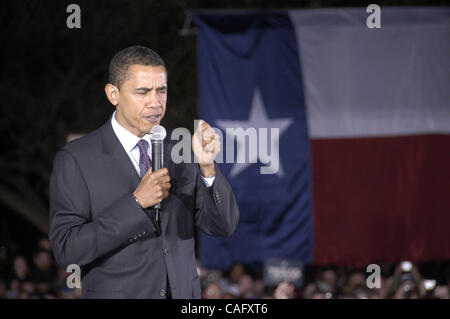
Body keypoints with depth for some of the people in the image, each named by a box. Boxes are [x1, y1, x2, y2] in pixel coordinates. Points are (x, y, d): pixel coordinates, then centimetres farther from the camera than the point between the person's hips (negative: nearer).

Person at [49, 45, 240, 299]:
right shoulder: (76, 160, -9)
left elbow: (224, 226, -2)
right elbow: (67, 249, -16)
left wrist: (207, 166, -17)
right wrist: (136, 202, -21)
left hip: (184, 294, 3)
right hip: (118, 292, -3)